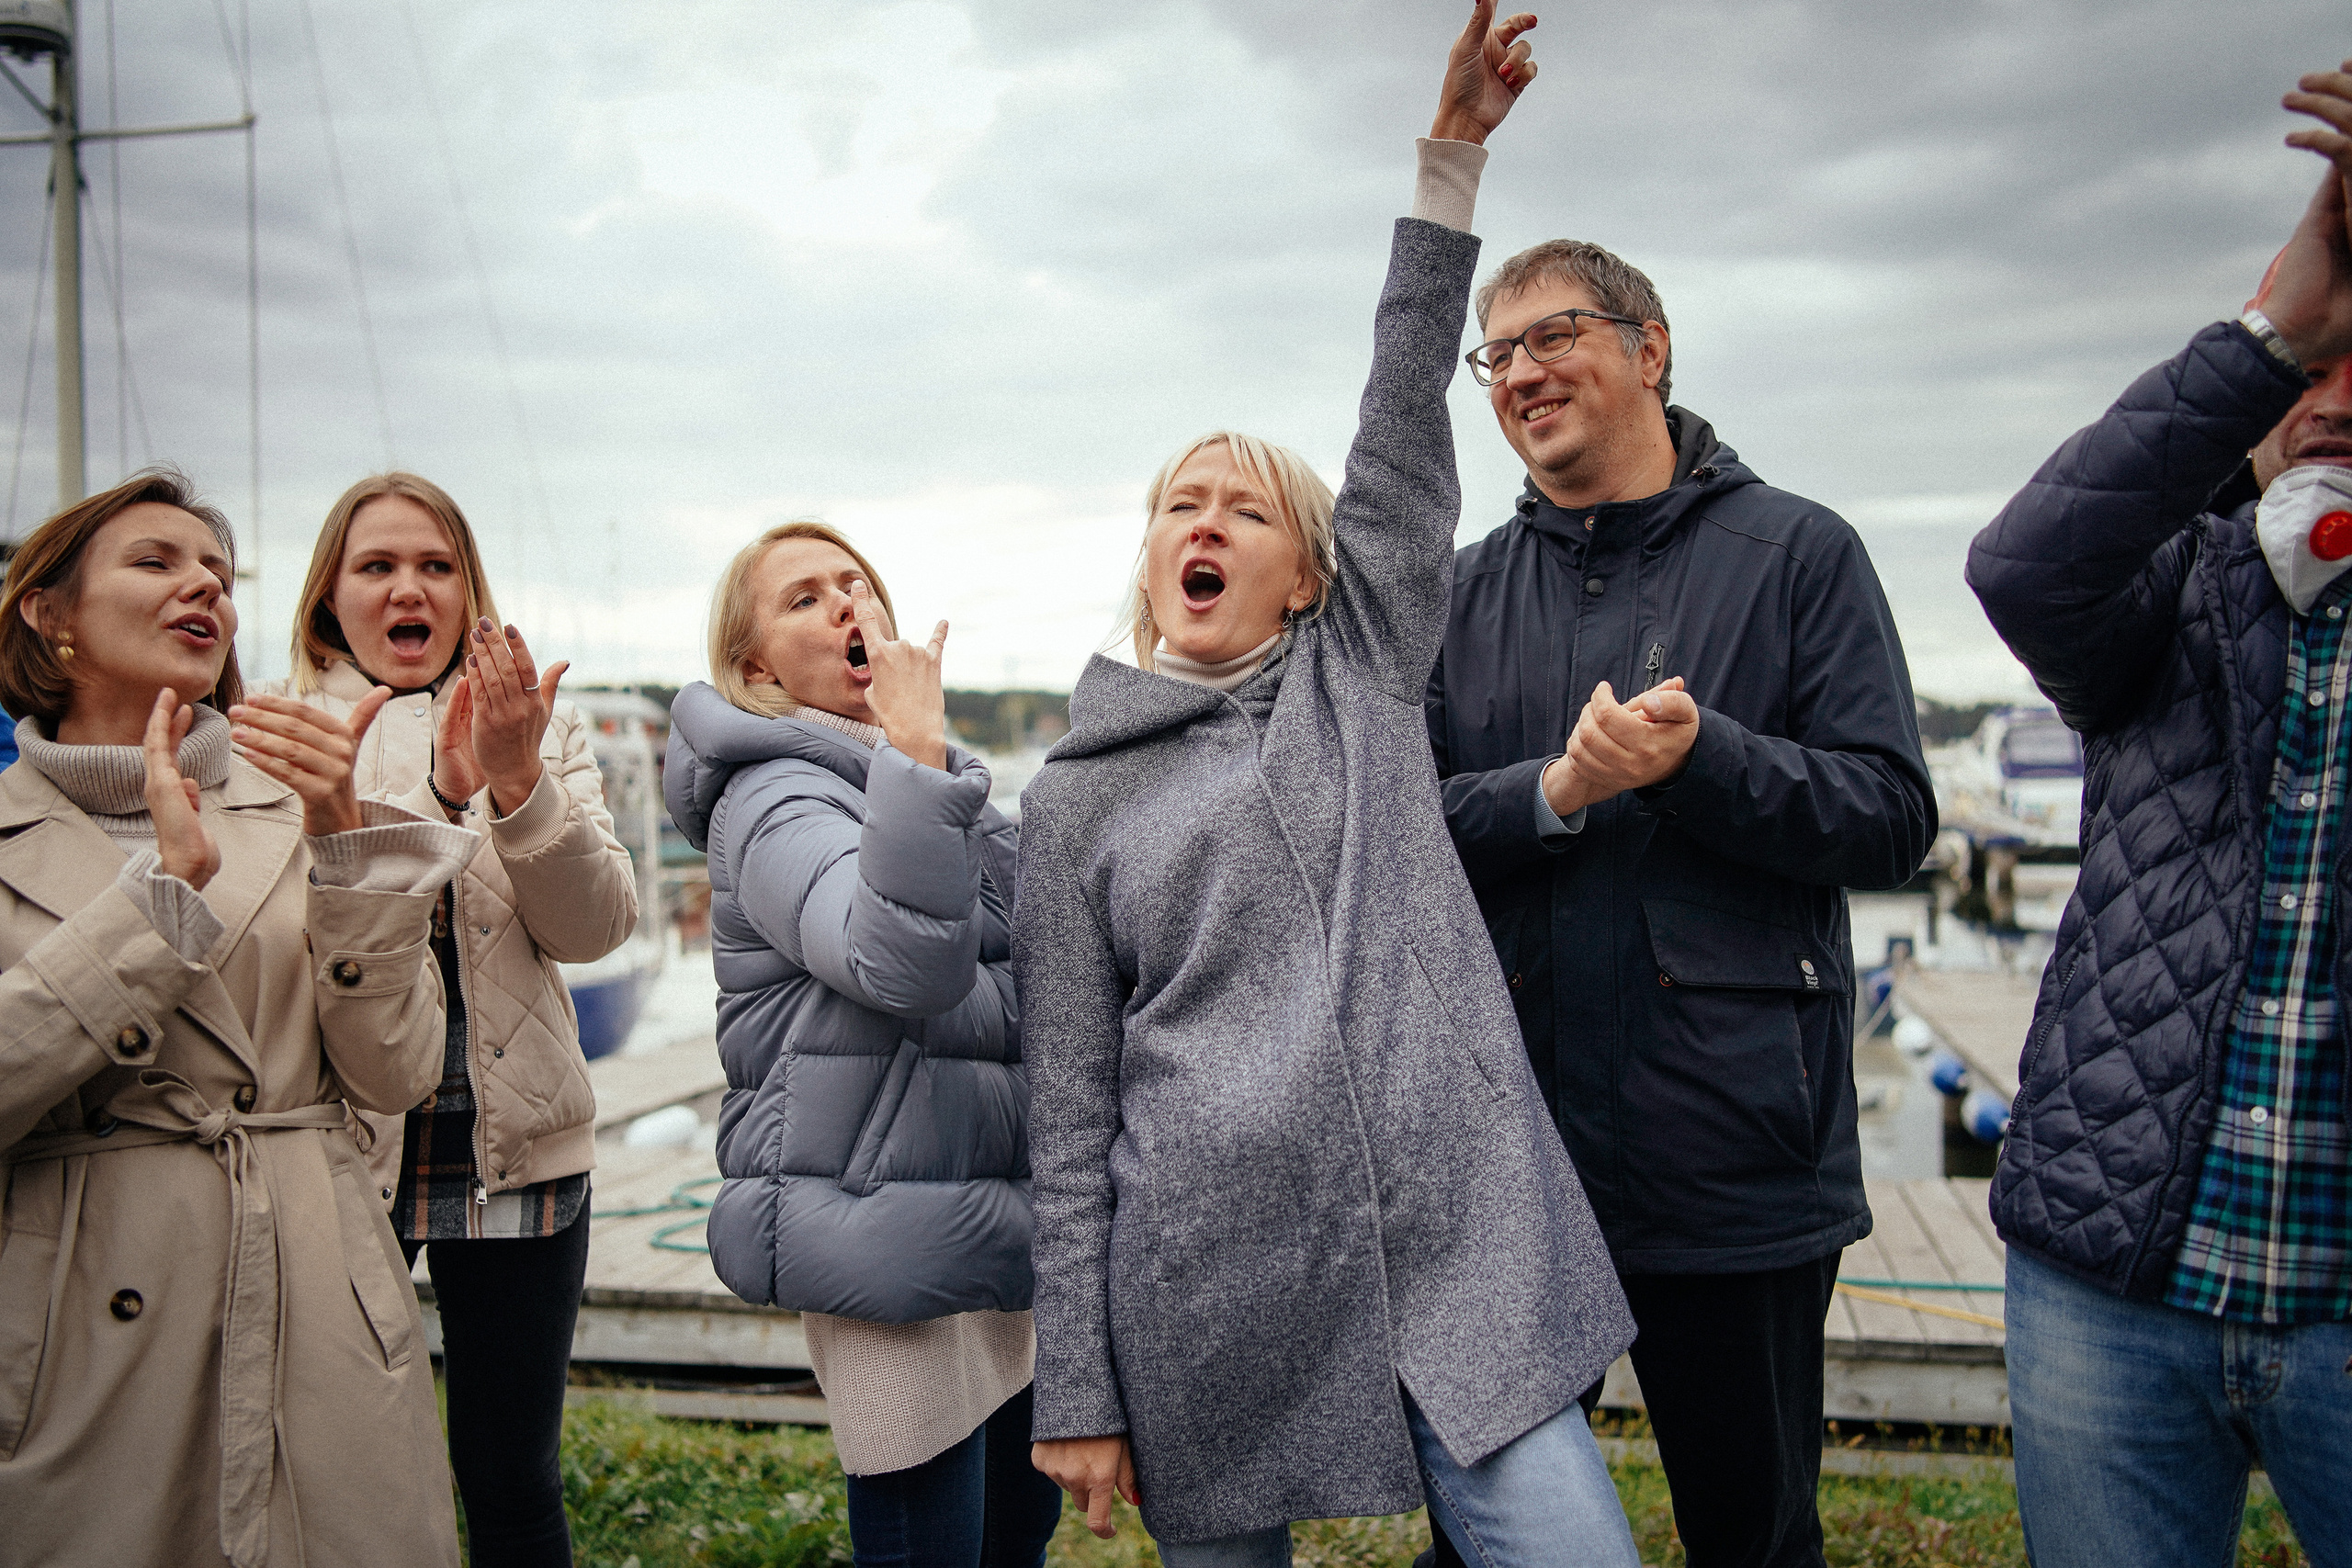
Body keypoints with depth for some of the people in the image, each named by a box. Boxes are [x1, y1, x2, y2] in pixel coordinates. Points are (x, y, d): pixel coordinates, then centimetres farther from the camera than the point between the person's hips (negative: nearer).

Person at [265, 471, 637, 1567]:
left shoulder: (539, 726, 7)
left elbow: (596, 927, -4)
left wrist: (519, 785, -19)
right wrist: (440, 791, -23)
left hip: (512, 1147, 1)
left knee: (512, 1480, 9)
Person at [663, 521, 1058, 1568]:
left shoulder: (921, 776, 16)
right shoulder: (773, 797, -14)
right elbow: (906, 962, -33)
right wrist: (917, 750, -35)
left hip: (987, 1227, 9)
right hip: (889, 1232, -9)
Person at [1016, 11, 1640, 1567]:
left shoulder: (1365, 675, 11)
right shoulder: (1076, 798, 6)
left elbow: (1406, 434, 2)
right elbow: (1072, 1113, 4)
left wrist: (1452, 159, -3)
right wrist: (1079, 1392, 1)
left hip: (1462, 1251, 1)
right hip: (1213, 1294, -1)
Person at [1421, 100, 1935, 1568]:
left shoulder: (1796, 553, 0)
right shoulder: (1469, 592, 9)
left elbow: (1891, 817, -6)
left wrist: (1700, 759, -21)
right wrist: (1551, 794, -16)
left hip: (1737, 1157, -3)